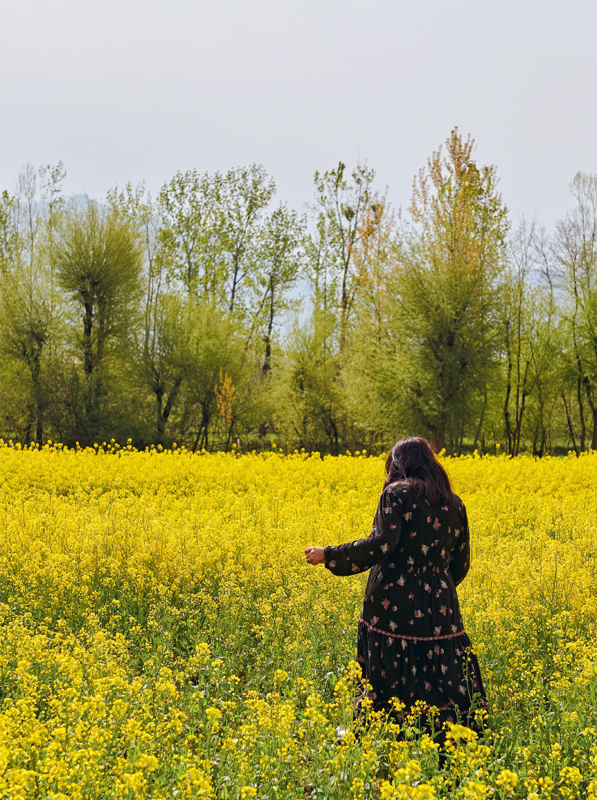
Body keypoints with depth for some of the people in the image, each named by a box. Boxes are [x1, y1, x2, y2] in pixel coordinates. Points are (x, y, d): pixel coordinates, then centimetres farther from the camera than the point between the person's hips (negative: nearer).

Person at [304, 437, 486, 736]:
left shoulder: (397, 493, -4)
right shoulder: (454, 504, 11)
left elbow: (381, 545, -17)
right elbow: (460, 565, 15)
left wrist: (328, 554, -9)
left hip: (393, 608, -4)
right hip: (438, 615, 4)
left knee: (388, 693, 5)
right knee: (445, 694, 6)